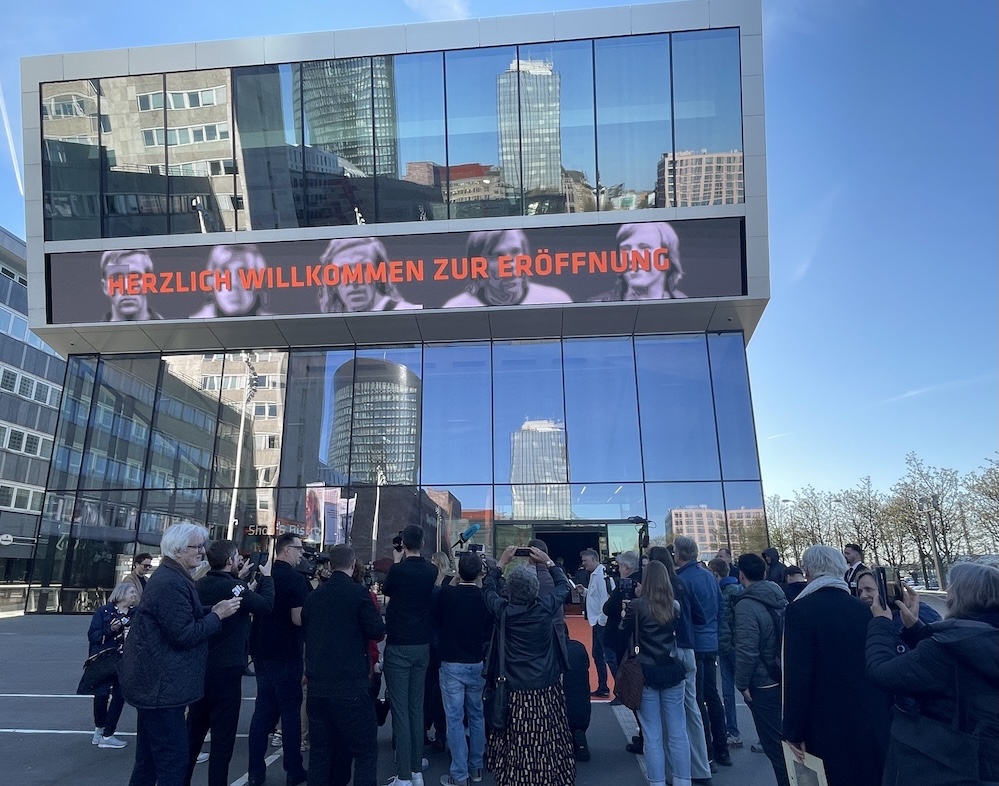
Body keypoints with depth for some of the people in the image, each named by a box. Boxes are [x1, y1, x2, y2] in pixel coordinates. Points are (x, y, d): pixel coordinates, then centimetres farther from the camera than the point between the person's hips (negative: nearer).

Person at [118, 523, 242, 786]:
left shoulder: (171, 577, 13)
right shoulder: (172, 583, -21)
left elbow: (182, 619, 18)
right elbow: (184, 635, -23)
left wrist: (212, 612, 4)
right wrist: (218, 615, -14)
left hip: (153, 680, 11)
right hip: (161, 684, -11)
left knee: (150, 757, 20)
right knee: (173, 759, -4)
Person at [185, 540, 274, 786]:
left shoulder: (202, 584, 3)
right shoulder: (230, 586, -19)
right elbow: (266, 605, -16)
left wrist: (239, 579, 16)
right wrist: (266, 577, -4)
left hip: (201, 667, 8)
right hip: (226, 669, -8)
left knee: (194, 729, 18)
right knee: (223, 733, 2)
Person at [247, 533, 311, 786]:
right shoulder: (296, 579, -17)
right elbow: (298, 619, -21)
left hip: (261, 651, 7)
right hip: (285, 653, -7)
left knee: (263, 709, 13)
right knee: (290, 711, 4)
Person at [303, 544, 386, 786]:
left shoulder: (313, 596, 8)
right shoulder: (358, 593, -9)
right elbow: (378, 632, -5)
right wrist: (373, 612, 13)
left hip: (317, 686, 6)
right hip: (351, 686, -6)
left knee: (320, 750, 15)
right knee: (366, 751, 4)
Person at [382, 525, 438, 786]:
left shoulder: (397, 570, -15)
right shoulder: (431, 571, -1)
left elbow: (386, 590, 6)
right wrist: (404, 564, 17)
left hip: (398, 648, -5)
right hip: (422, 647, 5)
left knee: (400, 710, -1)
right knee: (417, 708, 13)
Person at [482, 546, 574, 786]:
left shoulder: (503, 611, -8)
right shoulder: (545, 608, -9)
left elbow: (488, 588, 12)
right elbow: (563, 585, 10)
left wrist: (502, 562, 20)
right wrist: (548, 562, 17)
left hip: (514, 691, 0)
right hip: (546, 690, 0)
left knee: (515, 748, 7)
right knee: (548, 745, 8)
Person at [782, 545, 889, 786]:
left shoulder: (800, 610, -15)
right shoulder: (863, 608, -1)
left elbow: (797, 675, -18)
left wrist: (794, 731, -10)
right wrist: (884, 716, 15)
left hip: (829, 726, -4)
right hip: (872, 722, 5)